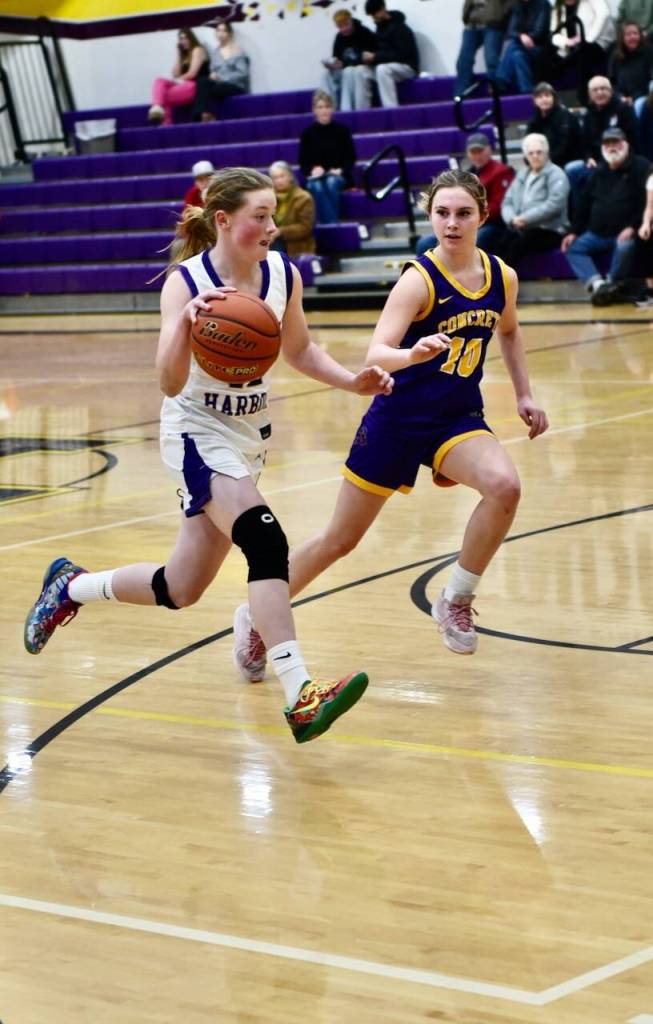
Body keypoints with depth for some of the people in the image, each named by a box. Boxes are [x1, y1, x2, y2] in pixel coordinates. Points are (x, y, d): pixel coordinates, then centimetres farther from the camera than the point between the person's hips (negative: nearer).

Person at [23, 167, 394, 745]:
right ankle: (301, 697, -33)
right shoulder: (186, 283, -18)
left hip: (249, 437, 7)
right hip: (198, 433, -7)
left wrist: (354, 381, -2)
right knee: (266, 541, -30)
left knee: (181, 589, 11)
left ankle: (72, 587, 37)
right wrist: (186, 321, -43)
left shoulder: (284, 275, -3)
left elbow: (300, 351, 13)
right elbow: (170, 384, -26)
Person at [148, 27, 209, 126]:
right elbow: (176, 75, 12)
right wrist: (179, 55, 11)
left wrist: (179, 80, 5)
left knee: (164, 95, -19)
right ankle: (157, 107, -32)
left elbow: (192, 74, -10)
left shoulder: (198, 50, 0)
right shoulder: (185, 54, 25)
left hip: (195, 86, -8)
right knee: (160, 81, -12)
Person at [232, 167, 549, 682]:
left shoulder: (503, 277, -2)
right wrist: (412, 354, -50)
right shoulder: (419, 279, -19)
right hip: (398, 420, -4)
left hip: (459, 418, 4)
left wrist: (524, 394, 13)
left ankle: (456, 600, -7)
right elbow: (376, 353, -30)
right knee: (340, 540, 5)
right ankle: (259, 617, 26)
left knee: (505, 486, -27)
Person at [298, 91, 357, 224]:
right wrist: (312, 170, -15)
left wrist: (341, 170, -13)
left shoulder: (342, 130, 1)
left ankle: (329, 224, -32)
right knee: (317, 187, -34)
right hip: (315, 177, 0)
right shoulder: (307, 133, 2)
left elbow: (351, 157, 4)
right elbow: (303, 161, 5)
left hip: (338, 175, 0)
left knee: (331, 182, -35)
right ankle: (331, 224, -39)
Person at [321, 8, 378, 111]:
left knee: (349, 72, -36)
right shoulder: (339, 37, 2)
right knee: (327, 74, -18)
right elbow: (336, 57, 7)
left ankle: (347, 109, -35)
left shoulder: (365, 34, -17)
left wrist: (344, 64, -33)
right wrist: (331, 64, -20)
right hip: (346, 68, 6)